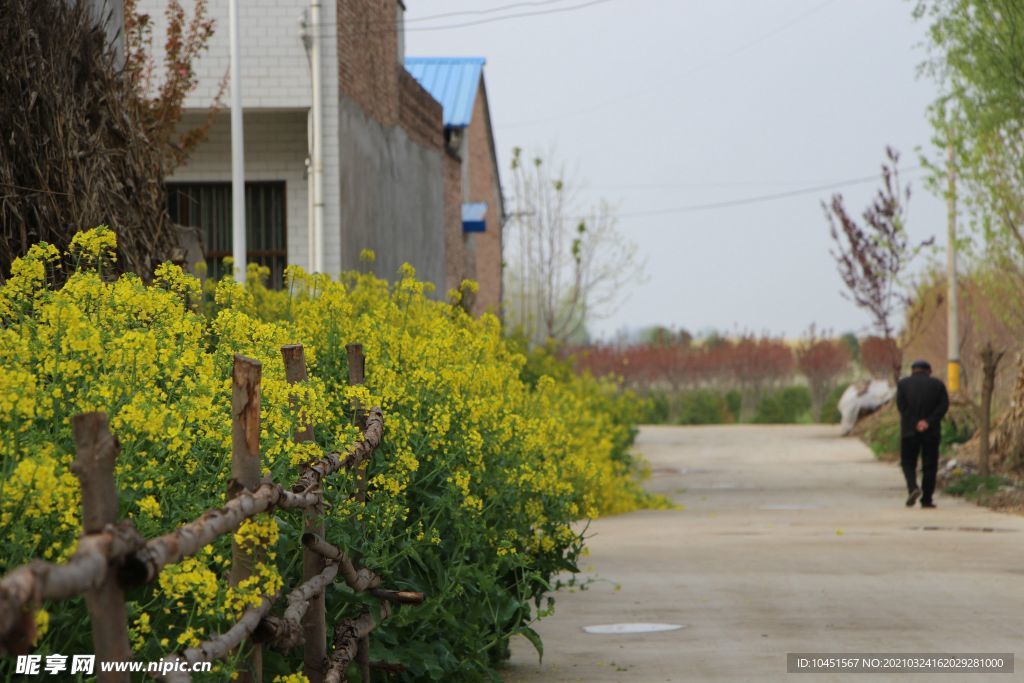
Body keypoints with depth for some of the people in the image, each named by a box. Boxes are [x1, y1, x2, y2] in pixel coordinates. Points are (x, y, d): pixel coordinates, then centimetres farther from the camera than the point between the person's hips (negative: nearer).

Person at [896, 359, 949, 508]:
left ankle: (913, 487, -16)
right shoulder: (937, 384, 7)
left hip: (909, 430, -1)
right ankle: (926, 499, 4)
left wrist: (914, 423, -8)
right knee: (929, 465, 7)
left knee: (908, 462, 10)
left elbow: (901, 405, -6)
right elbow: (944, 405, -5)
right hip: (931, 432, 1)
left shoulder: (903, 383, 5)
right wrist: (929, 422, -12)